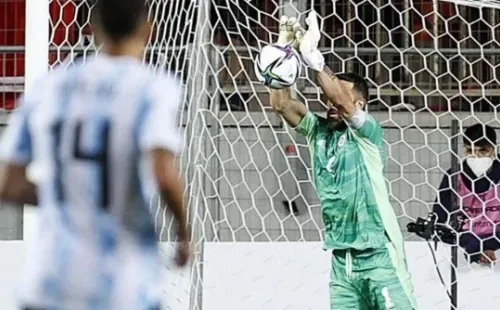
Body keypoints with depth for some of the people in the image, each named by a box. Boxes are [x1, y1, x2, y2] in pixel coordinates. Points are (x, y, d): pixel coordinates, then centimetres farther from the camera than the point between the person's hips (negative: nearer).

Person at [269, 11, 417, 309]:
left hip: (379, 253, -5)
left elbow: (341, 101, -22)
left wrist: (313, 56, -24)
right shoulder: (318, 131, 9)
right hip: (341, 258, 5)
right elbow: (281, 103, 1)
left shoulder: (368, 133, -5)